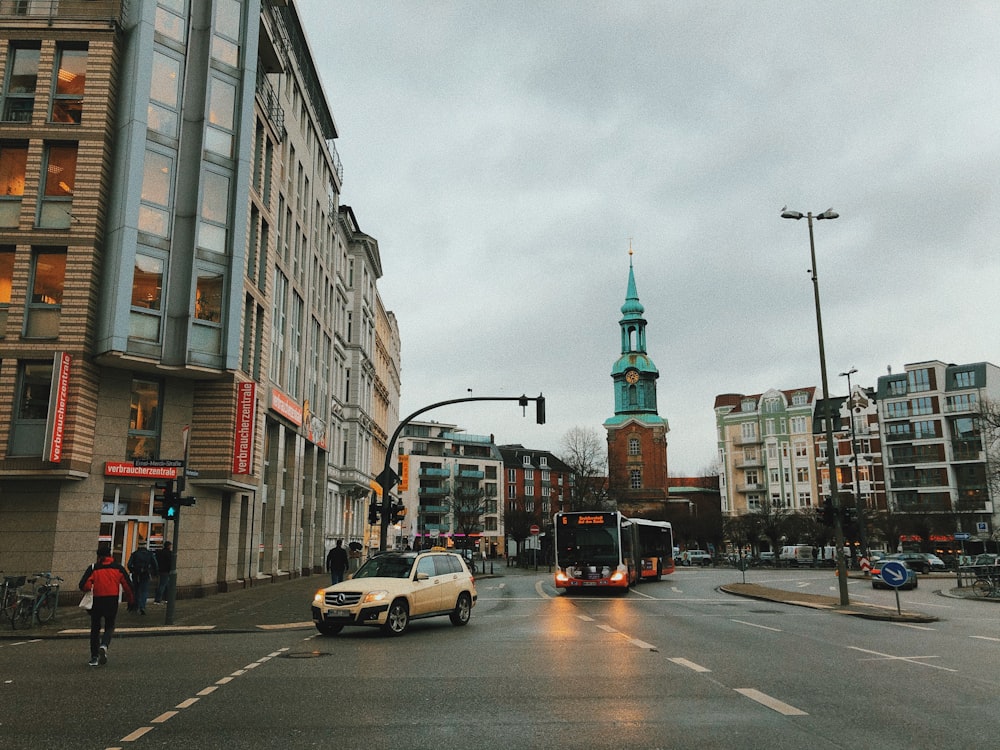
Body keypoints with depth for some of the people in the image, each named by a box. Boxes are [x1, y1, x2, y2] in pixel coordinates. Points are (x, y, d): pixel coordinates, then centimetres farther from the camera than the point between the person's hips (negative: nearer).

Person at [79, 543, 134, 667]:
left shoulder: (93, 568, -1)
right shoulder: (118, 568, 3)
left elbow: (84, 585, -12)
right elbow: (127, 585, 2)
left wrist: (89, 589, 11)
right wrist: (131, 599, 15)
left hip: (97, 601, 0)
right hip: (112, 601, 0)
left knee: (95, 628, 15)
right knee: (109, 627, 15)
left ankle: (94, 657, 17)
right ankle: (104, 645, -14)